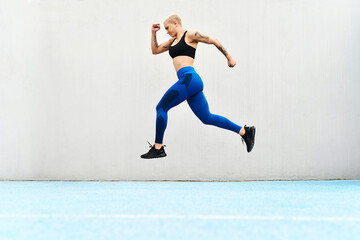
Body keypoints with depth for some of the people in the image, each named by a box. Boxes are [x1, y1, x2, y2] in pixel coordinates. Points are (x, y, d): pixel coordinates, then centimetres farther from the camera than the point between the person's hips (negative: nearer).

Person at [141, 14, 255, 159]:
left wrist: (229, 58, 12)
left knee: (161, 107, -6)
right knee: (207, 118, 7)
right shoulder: (173, 40, 26)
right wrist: (153, 33, 19)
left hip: (189, 78, -9)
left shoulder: (190, 35, 2)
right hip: (187, 81, 9)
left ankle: (158, 148, -3)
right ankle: (245, 131, 10)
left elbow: (214, 41, 6)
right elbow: (155, 50, 31)